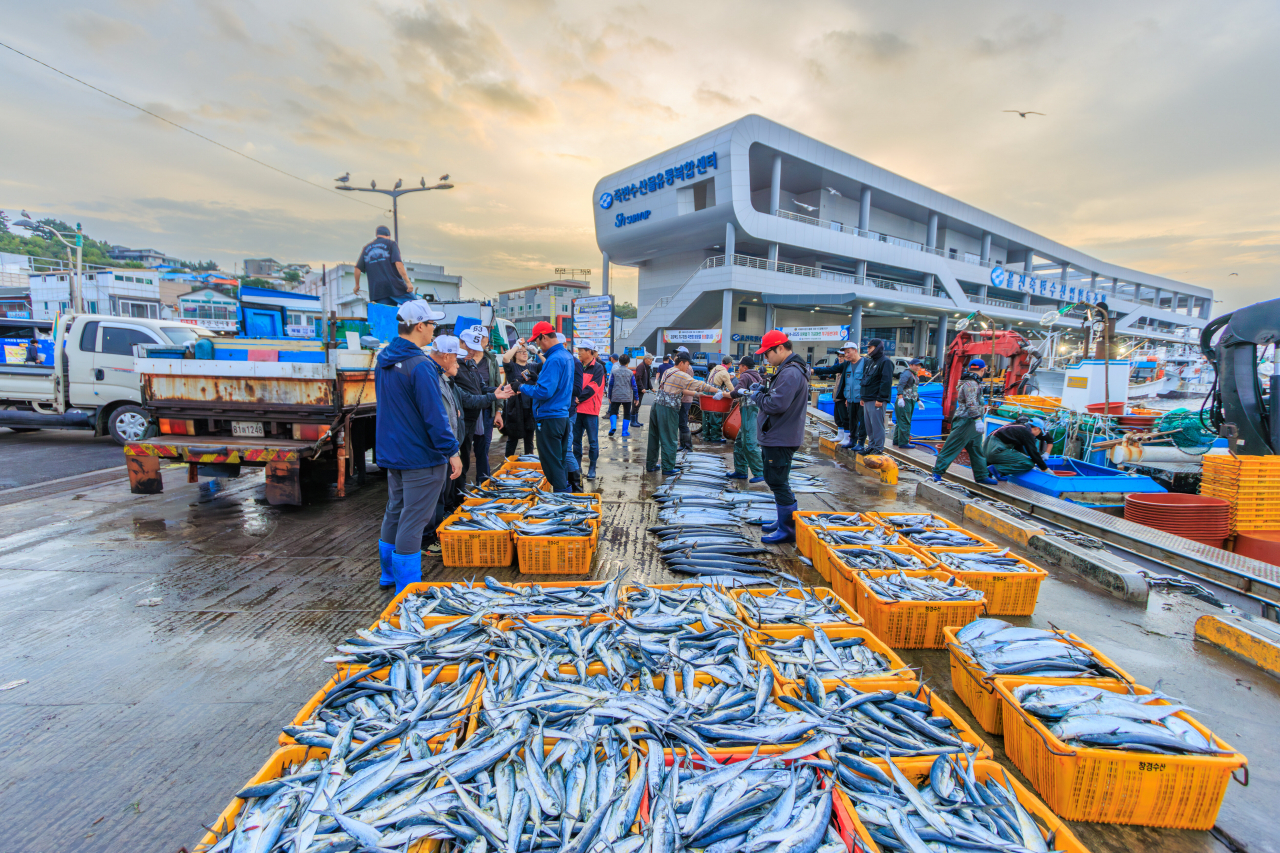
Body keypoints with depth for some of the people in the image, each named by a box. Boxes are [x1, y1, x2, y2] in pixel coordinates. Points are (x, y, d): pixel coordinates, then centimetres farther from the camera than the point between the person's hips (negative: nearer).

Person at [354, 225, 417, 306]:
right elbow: (398, 263, -8)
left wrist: (357, 285, 27)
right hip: (395, 286, -4)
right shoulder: (390, 243, 7)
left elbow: (358, 269, 14)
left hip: (376, 290, 4)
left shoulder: (366, 249, 20)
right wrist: (408, 282, -11)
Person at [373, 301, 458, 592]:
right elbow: (434, 416, -22)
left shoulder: (384, 360, 8)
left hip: (391, 454, 9)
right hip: (421, 457, -9)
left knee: (394, 512, 20)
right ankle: (406, 588, 8)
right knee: (412, 520, -1)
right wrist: (452, 451, -15)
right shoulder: (420, 366, -22)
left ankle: (389, 574, 33)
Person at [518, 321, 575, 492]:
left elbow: (544, 392, -24)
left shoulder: (554, 359, -19)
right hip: (563, 415, 10)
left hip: (549, 418, -10)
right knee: (560, 461, 18)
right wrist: (535, 377, 13)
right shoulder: (566, 355, 11)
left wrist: (523, 387, -10)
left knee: (552, 465, -1)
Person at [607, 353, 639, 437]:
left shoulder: (614, 371, -1)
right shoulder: (630, 373, -1)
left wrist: (609, 396, 13)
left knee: (613, 412, 8)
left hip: (616, 396, 0)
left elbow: (611, 384, 3)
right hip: (627, 397, 0)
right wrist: (636, 398, 10)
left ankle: (613, 426, -16)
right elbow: (634, 386, 1)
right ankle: (625, 431, 10)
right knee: (627, 414, 11)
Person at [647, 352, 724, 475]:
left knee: (654, 437, 15)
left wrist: (696, 393, 19)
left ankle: (650, 464, 23)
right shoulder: (681, 376, -11)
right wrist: (718, 391, -2)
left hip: (656, 406, 8)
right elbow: (699, 385, -9)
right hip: (668, 410, -8)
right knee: (669, 440, 1)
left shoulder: (667, 372, 15)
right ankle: (667, 468, 8)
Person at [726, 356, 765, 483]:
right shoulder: (757, 376, 22)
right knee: (739, 442, 13)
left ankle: (760, 473, -11)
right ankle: (741, 471, 16)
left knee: (750, 443, -11)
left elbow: (737, 392, -17)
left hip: (749, 411, -10)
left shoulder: (745, 376, -6)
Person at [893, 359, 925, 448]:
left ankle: (896, 441, 19)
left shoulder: (915, 375, 21)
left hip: (911, 401, 10)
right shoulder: (907, 373, -10)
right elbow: (900, 385, -22)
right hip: (904, 400, -10)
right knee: (905, 422, -10)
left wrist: (918, 400, 27)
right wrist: (900, 398, -33)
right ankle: (903, 442, -9)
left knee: (900, 422, 13)